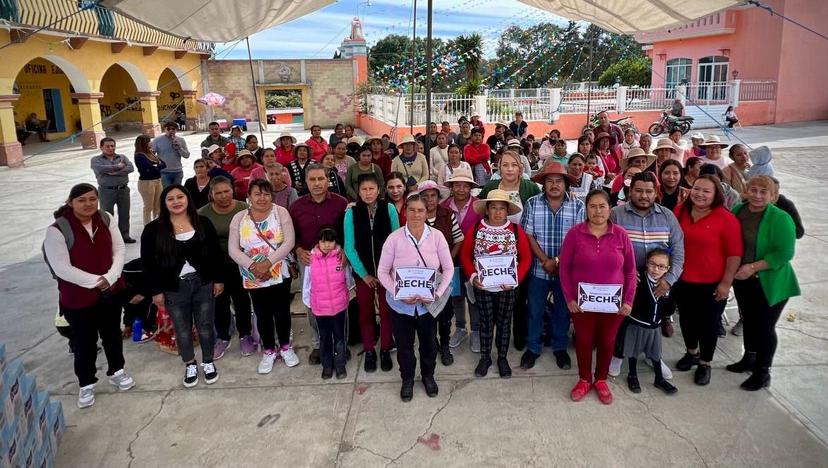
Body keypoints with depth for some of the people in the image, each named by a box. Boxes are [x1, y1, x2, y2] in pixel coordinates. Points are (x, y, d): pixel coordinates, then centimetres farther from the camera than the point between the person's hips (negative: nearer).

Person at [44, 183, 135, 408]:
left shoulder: (105, 220, -4)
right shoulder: (57, 230, -19)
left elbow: (119, 249, -3)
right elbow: (62, 268, -21)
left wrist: (110, 277, -17)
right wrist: (96, 281, -21)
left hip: (111, 291, 4)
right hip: (78, 298, -4)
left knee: (113, 334, 21)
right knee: (84, 343, 11)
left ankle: (116, 371, 42)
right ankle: (86, 383, 32)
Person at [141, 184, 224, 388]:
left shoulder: (203, 223, -2)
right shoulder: (154, 229, -8)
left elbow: (215, 254, 3)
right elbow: (148, 263, -5)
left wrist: (218, 279, 2)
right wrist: (156, 291, -5)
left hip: (203, 284, 1)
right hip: (174, 288, -1)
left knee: (205, 326, 12)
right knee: (182, 330, 12)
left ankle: (208, 362, 31)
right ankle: (190, 365, 32)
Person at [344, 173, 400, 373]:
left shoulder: (389, 209, -8)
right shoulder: (351, 213, -8)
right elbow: (349, 248, -7)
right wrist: (364, 274, -8)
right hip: (363, 272, 0)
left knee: (386, 311, 7)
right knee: (365, 312, 10)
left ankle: (385, 350, 24)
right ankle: (369, 351, 27)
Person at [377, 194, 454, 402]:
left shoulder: (437, 237, -9)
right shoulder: (394, 238, -12)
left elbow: (448, 268, -2)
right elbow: (382, 271, -7)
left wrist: (438, 293, -14)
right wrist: (399, 294, -18)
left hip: (428, 304, 1)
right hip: (401, 304, -1)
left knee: (428, 342, 19)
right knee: (404, 344, 15)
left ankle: (428, 375, 46)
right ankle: (407, 379, 41)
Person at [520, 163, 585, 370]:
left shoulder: (578, 206, -4)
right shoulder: (532, 203, -4)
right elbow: (528, 235, -6)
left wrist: (558, 261, -14)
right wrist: (545, 261, -14)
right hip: (538, 269, 0)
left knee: (562, 310, 14)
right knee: (535, 310, 10)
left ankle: (560, 347, 32)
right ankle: (533, 347, 27)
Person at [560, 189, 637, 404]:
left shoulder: (620, 234, -4)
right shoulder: (575, 233, -7)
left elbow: (630, 270, 2)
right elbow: (564, 267, -4)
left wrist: (628, 300, -4)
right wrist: (569, 298, -8)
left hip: (613, 301, 1)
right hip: (582, 300, -1)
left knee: (607, 341, 13)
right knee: (583, 340, 9)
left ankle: (601, 380, 33)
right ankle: (584, 379, 30)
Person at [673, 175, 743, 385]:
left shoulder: (726, 219, -14)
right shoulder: (680, 211, -1)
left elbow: (734, 254, -12)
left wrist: (726, 282, -13)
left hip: (712, 285, -4)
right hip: (682, 281, 4)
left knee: (709, 324, 10)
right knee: (686, 320, 20)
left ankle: (705, 364, 30)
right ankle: (692, 353, 44)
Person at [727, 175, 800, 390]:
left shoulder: (780, 219, -18)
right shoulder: (738, 210, 0)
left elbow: (784, 253, -21)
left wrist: (753, 267, -25)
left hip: (769, 284, -6)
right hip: (742, 281, 6)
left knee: (765, 326, 5)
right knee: (748, 320, 21)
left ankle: (763, 373, 21)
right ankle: (749, 359, 41)